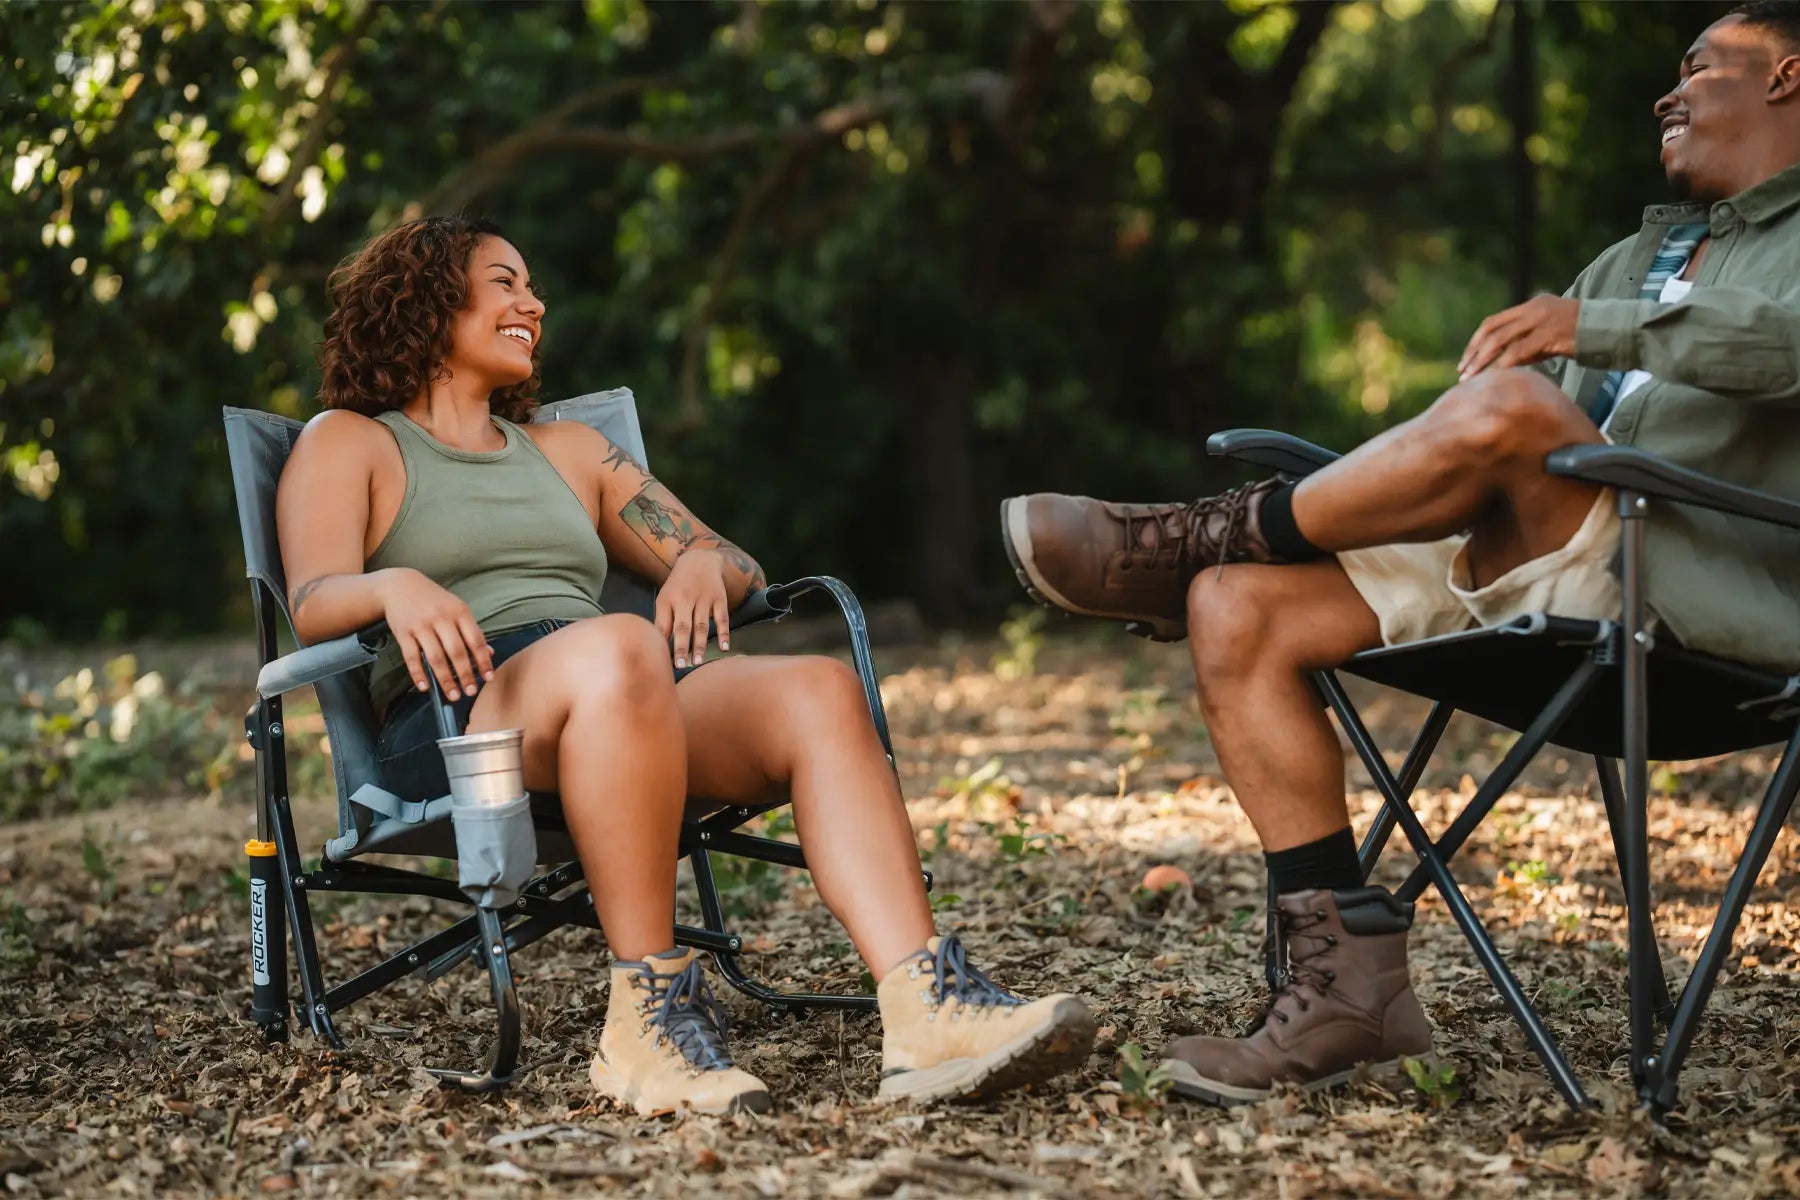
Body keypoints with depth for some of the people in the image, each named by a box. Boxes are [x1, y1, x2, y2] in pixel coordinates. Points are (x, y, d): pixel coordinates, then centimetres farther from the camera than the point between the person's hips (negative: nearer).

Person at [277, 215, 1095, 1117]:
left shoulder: (567, 450, 34)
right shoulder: (346, 442, 19)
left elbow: (739, 567, 28)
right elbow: (312, 606, 0)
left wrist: (703, 566, 3)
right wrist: (393, 586, -24)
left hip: (628, 703, 5)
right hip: (454, 717, -5)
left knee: (819, 690, -26)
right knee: (617, 646, -39)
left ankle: (925, 1010, -44)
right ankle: (647, 1015, -35)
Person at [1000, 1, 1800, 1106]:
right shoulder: (1638, 255, 33)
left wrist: (1602, 326, -23)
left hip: (1682, 586, -8)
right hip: (1512, 572, 8)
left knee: (1503, 409, -35)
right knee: (1239, 612, -11)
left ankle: (1183, 547, -14)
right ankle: (1350, 983, -13)